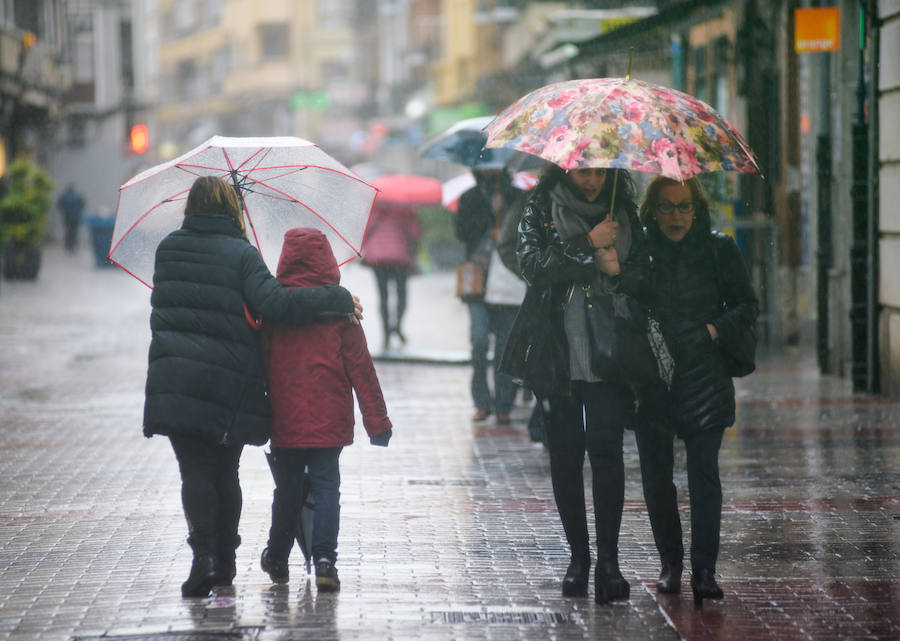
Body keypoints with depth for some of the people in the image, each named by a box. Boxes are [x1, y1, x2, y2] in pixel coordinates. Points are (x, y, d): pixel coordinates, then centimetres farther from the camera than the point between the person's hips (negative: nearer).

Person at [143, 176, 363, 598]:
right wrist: (339, 299, -11)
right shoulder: (240, 254, -6)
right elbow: (275, 304, -19)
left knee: (195, 471, -1)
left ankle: (204, 556, -21)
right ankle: (224, 562, 20)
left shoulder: (168, 250, 7)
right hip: (229, 386, -1)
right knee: (225, 472, 14)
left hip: (174, 384, 1)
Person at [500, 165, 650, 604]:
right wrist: (588, 245, -13)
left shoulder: (624, 215, 11)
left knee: (605, 450, -10)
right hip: (557, 353, 0)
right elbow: (533, 264, -11)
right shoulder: (541, 212, 5)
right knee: (565, 453, 4)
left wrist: (617, 271, -10)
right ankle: (578, 556, 14)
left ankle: (608, 559, -9)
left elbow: (644, 280, 10)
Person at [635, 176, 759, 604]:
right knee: (656, 473, 4)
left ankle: (704, 568, -7)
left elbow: (748, 305, 8)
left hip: (703, 376, -1)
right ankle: (670, 563, 17)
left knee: (704, 471, -9)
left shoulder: (718, 248, 4)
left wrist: (714, 329, -7)